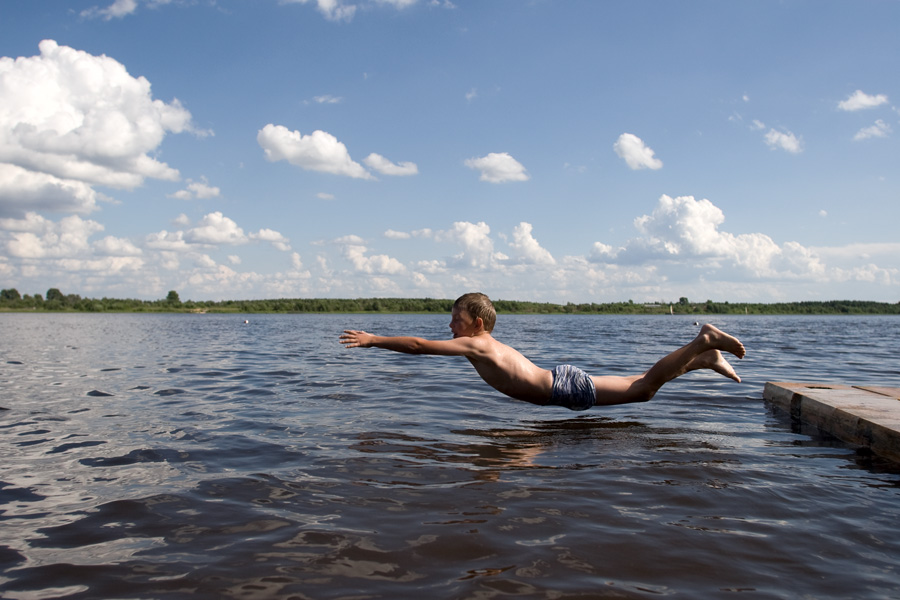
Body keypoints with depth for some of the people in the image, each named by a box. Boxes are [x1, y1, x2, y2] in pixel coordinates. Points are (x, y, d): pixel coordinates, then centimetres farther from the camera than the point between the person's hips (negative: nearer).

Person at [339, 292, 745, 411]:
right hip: (561, 381, 8)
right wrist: (376, 341, 33)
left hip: (565, 387, -8)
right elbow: (426, 348, 29)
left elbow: (419, 345, -14)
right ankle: (703, 359, 16)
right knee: (639, 390, 14)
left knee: (643, 388, -6)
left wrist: (372, 340, -7)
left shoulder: (475, 345, -12)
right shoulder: (486, 345, 14)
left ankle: (704, 342, -4)